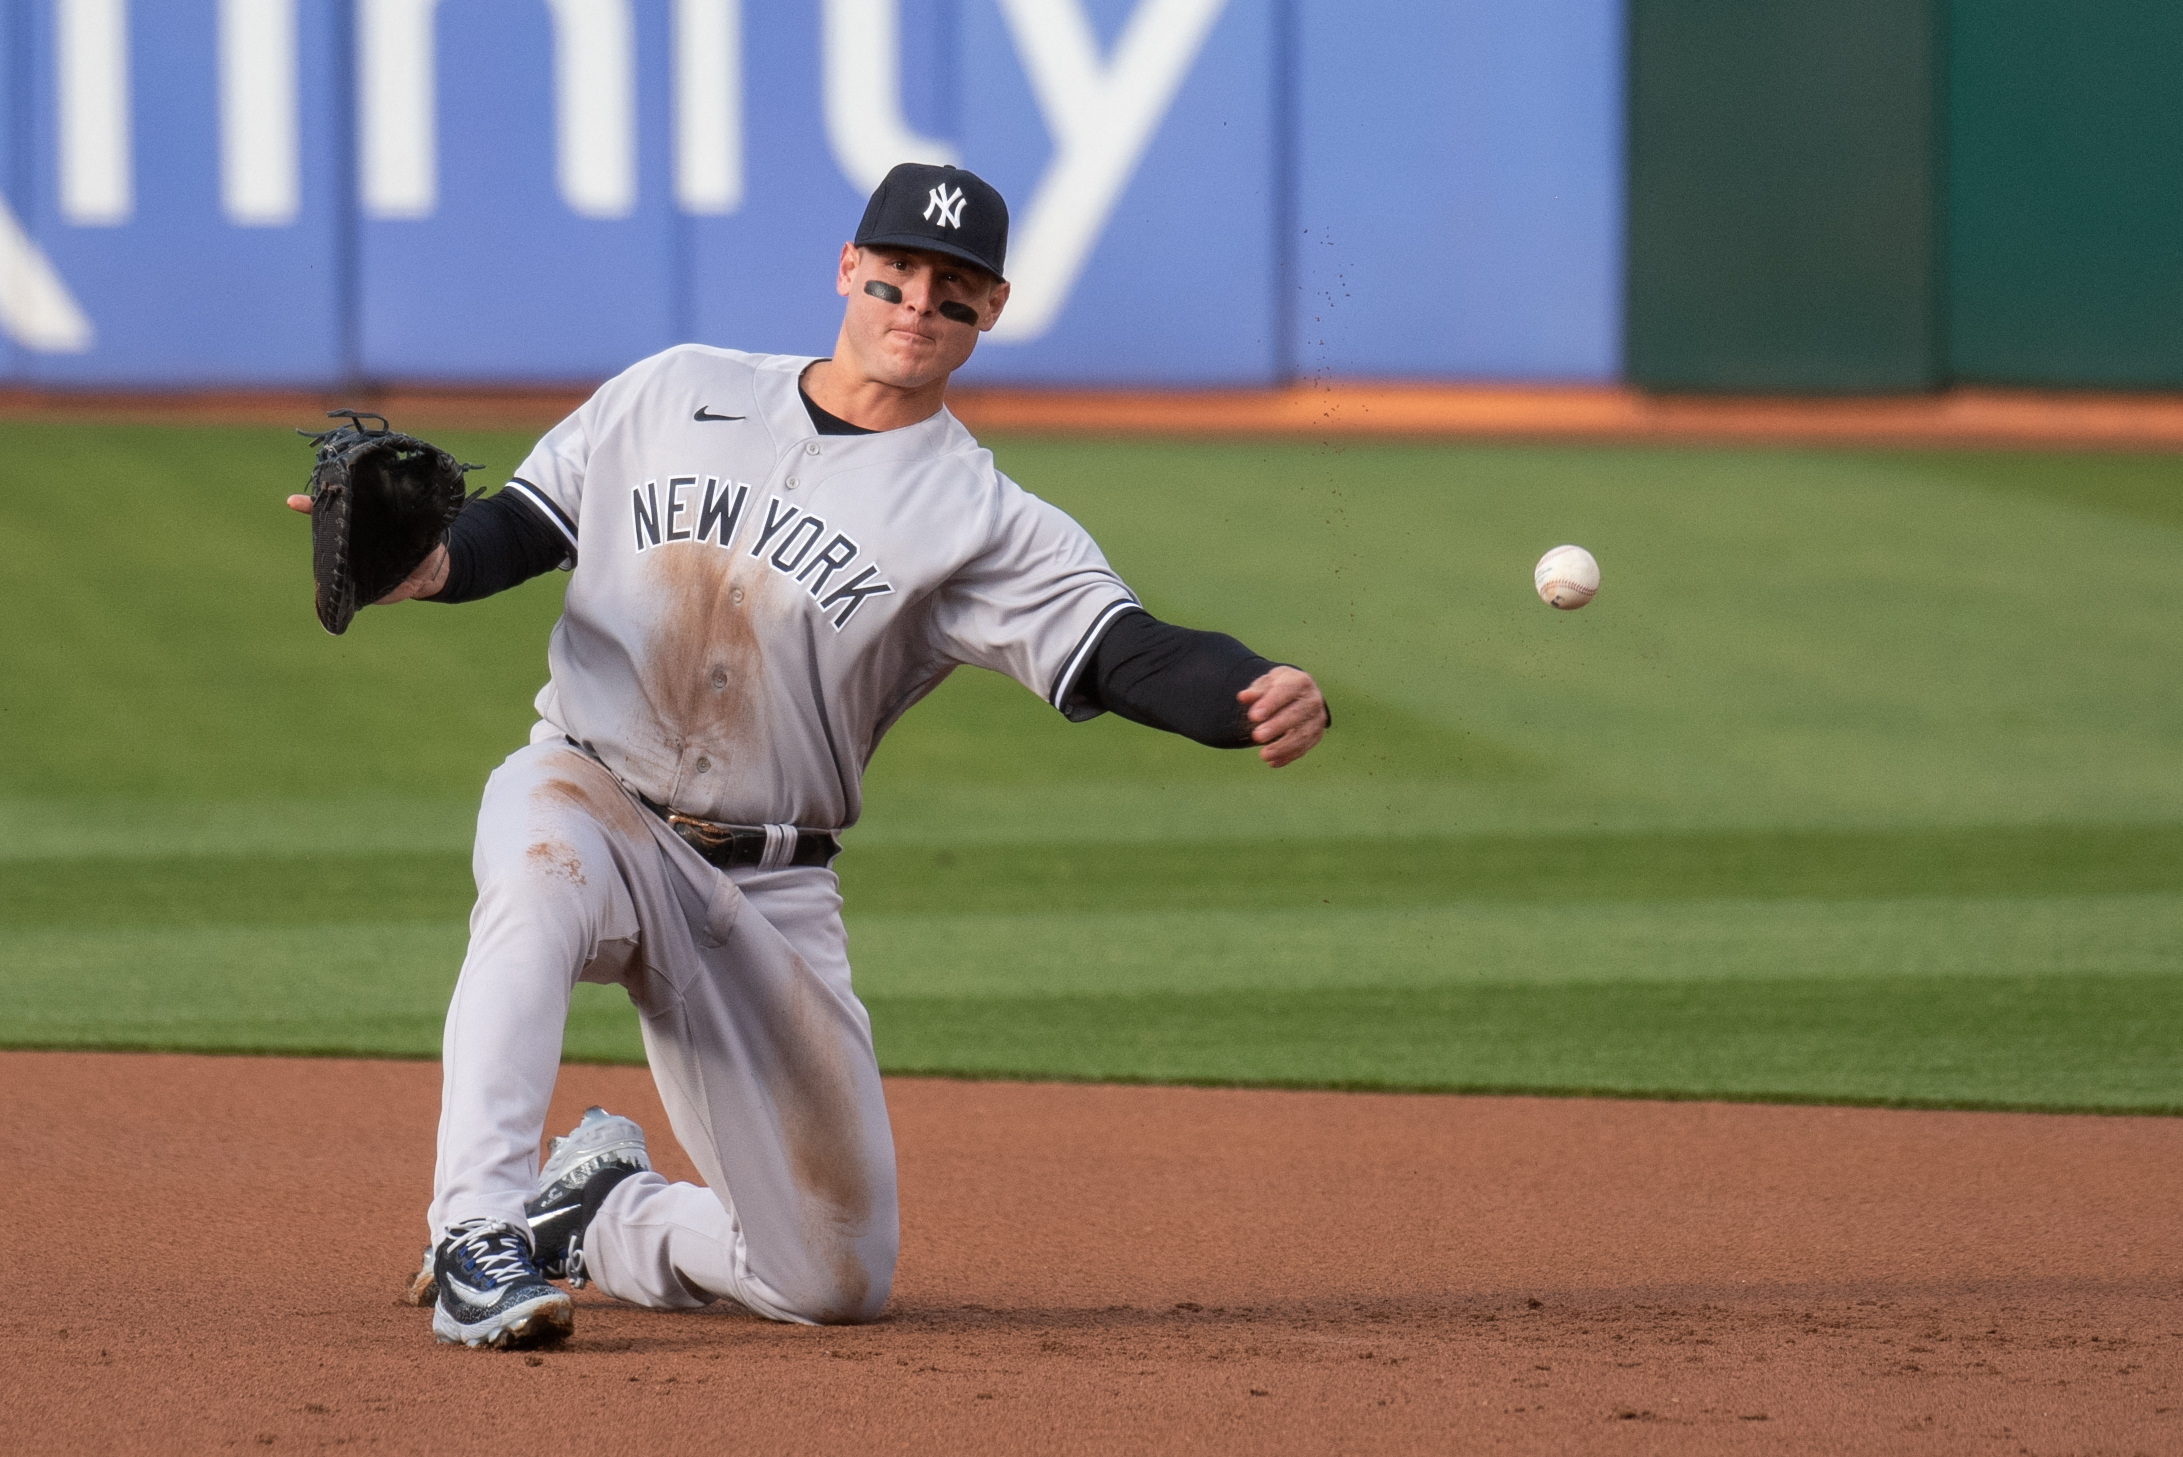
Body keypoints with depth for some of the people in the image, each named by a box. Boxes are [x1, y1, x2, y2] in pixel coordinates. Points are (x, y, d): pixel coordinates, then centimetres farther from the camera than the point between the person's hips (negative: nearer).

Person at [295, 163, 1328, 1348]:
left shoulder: (978, 520, -5)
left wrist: (1258, 699, -40)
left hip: (769, 892, 1)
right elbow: (528, 524, 11)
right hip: (583, 798, 0)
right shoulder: (677, 393, 5)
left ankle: (602, 1214, 27)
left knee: (833, 1281, -2)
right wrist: (430, 564, -13)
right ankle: (478, 1238, -37)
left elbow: (1120, 653, -19)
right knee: (543, 880, -40)